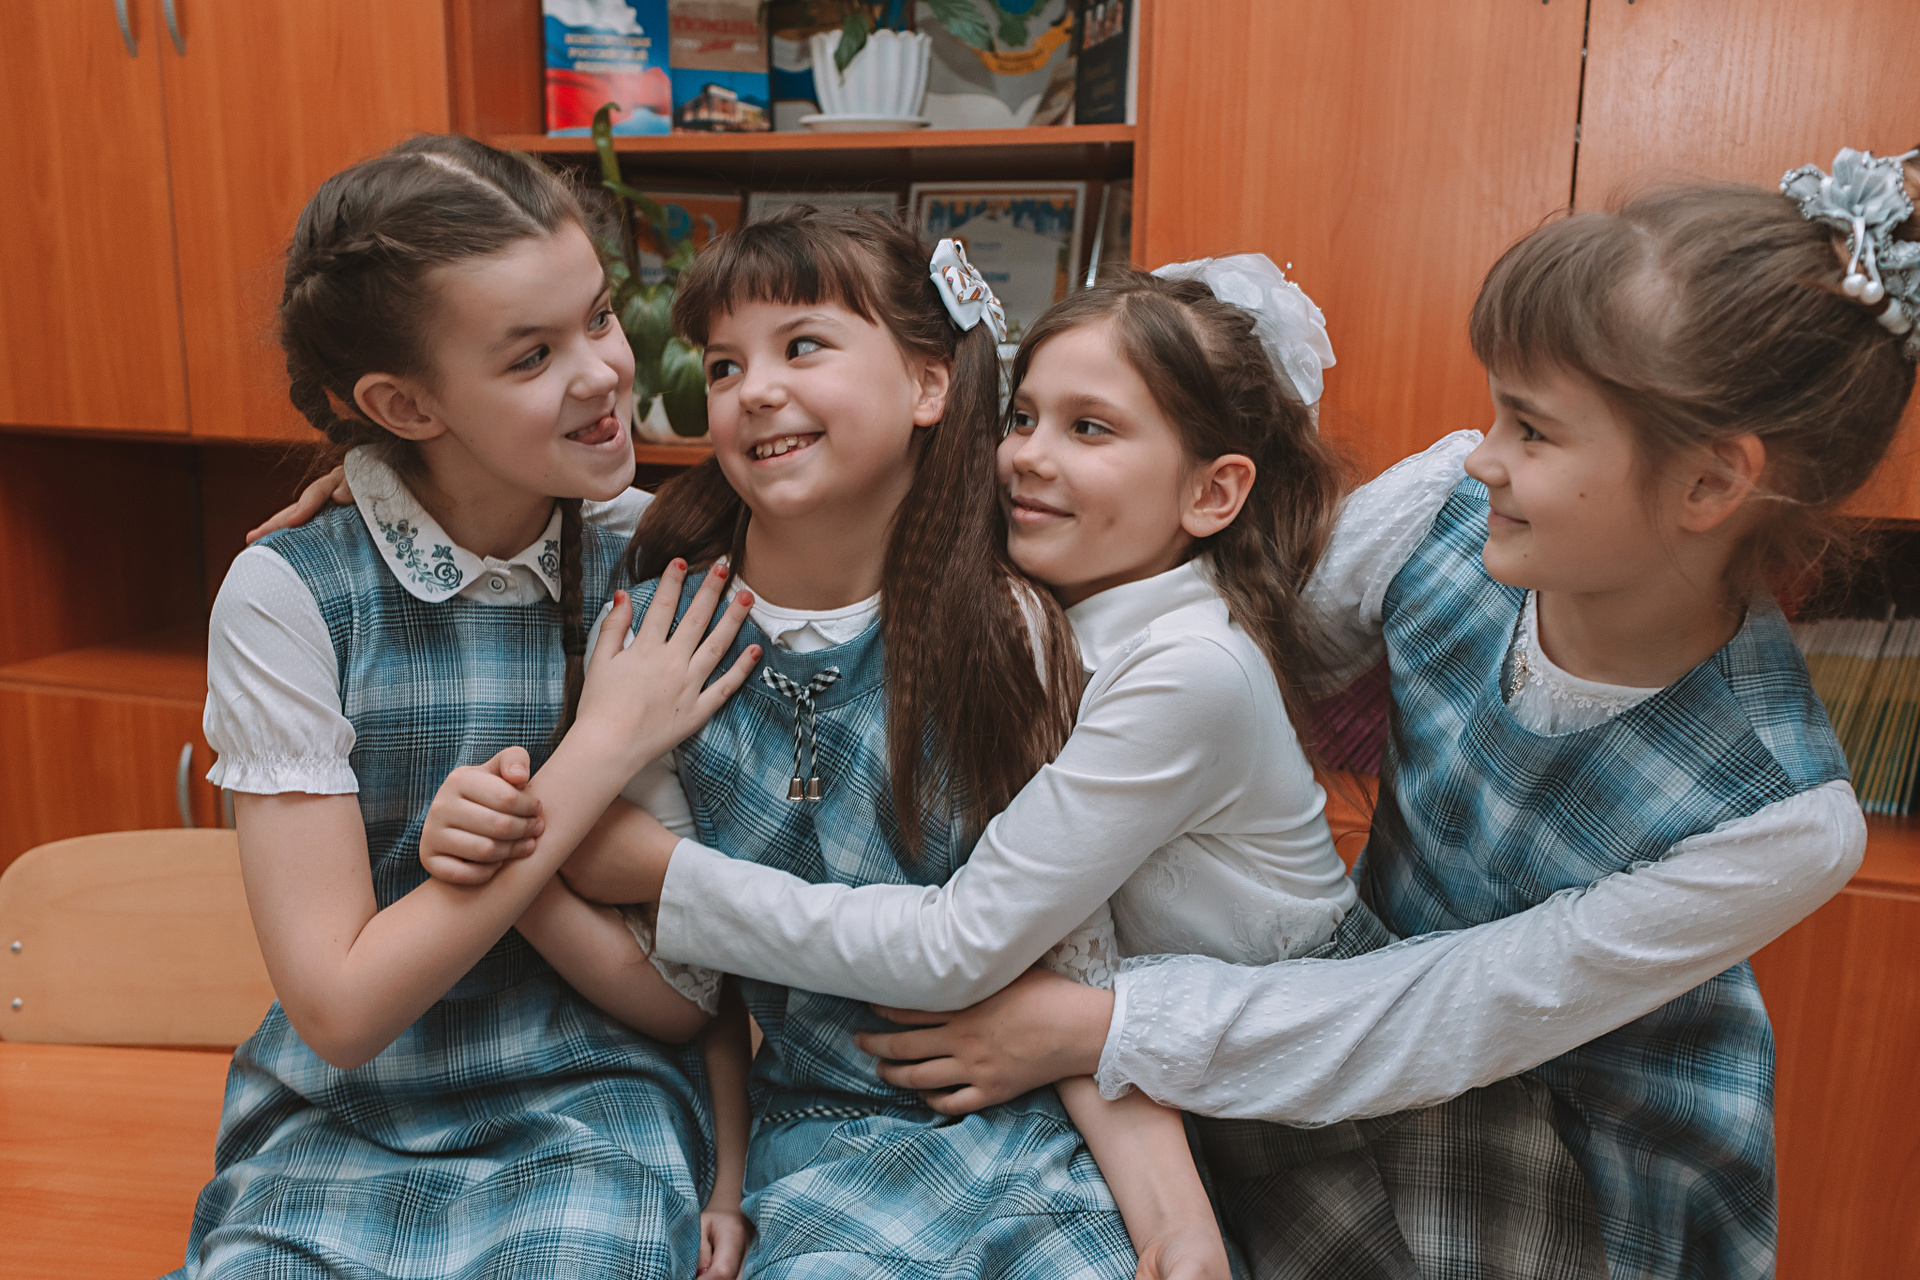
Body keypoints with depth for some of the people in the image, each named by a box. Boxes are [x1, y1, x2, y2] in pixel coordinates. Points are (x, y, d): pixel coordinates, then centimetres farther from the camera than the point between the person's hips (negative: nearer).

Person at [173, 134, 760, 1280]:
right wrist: (601, 750, -17)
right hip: (346, 1128, 1)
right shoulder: (290, 595, -11)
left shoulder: (667, 569, -7)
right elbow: (339, 1007, -13)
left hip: (595, 1110, 0)